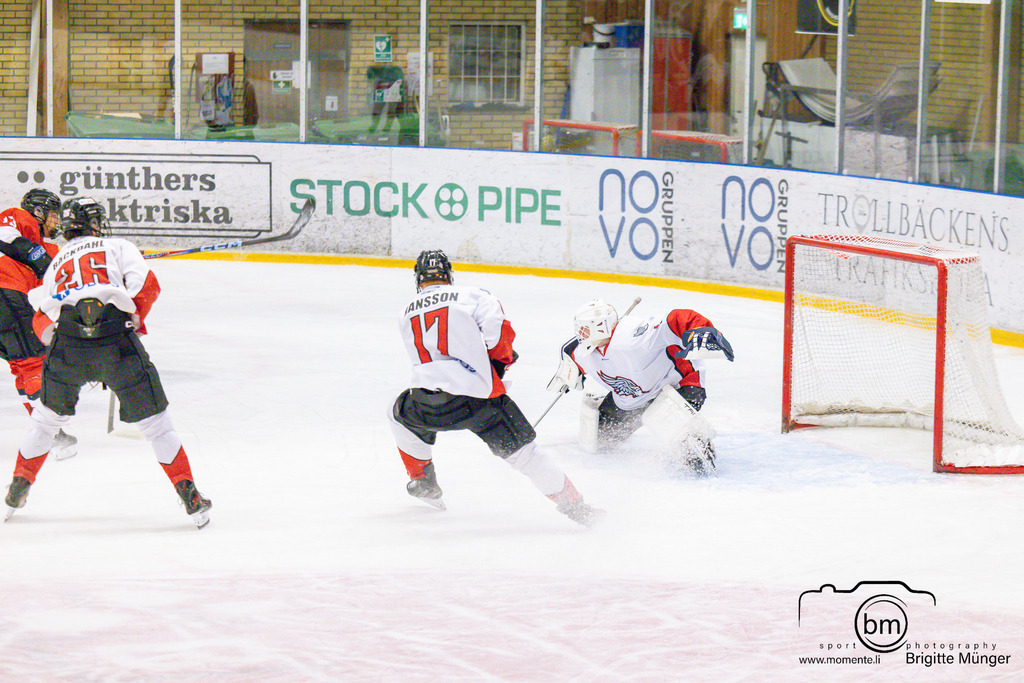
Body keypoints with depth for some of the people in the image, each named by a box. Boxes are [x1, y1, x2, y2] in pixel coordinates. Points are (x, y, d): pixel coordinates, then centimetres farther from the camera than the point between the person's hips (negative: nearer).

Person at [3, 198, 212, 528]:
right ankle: (189, 496, 3)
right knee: (153, 419, 7)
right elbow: (147, 285, 4)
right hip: (116, 335, -3)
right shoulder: (118, 247, 19)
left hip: (67, 339, 3)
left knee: (49, 414, 27)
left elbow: (42, 323, 26)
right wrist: (135, 321, 17)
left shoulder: (56, 263, 30)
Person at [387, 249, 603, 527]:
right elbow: (498, 332, -7)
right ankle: (574, 506, 3)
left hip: (428, 405, 2)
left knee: (400, 413, 35)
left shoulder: (406, 315, 21)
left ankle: (422, 481, 39)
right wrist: (501, 363, 14)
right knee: (522, 451, 6)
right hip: (478, 397, -2)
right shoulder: (473, 296, 8)